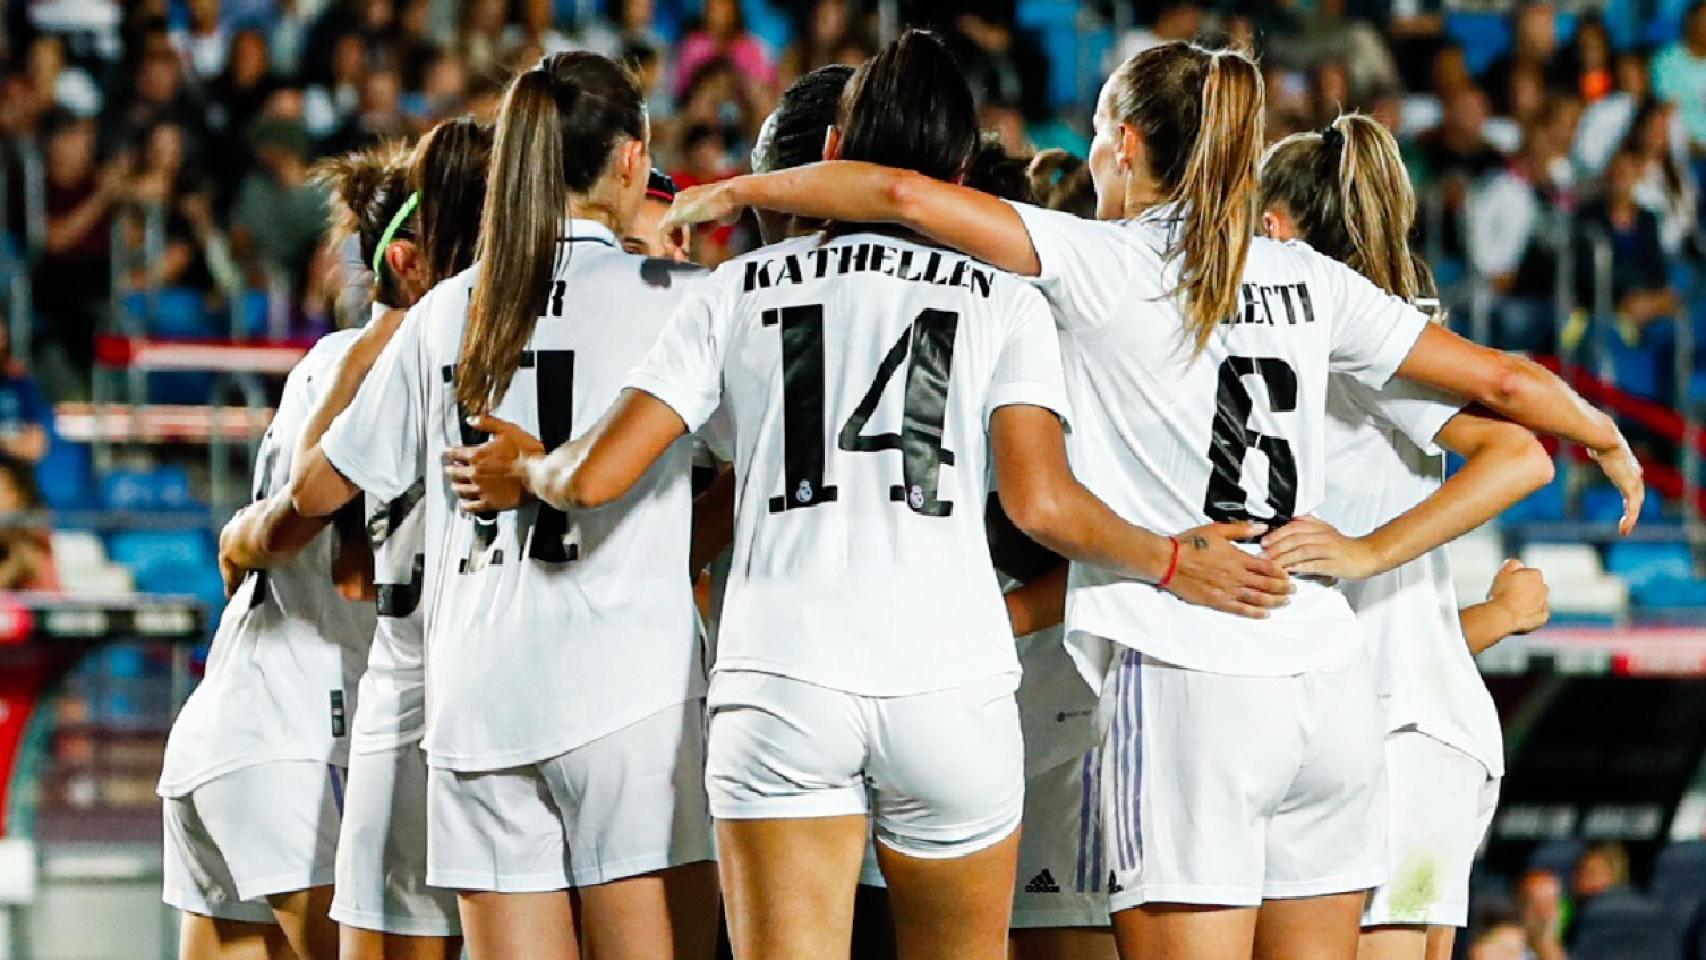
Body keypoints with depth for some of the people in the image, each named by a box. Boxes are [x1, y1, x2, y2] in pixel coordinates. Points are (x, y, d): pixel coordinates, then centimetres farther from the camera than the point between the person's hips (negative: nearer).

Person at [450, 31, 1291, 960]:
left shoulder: (741, 288, 11)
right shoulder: (1001, 300, 9)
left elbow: (596, 476, 7)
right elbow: (1041, 502, -4)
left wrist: (521, 472, 27)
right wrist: (1173, 563, 10)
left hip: (778, 681, 0)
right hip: (952, 676, 0)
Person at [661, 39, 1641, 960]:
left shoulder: (1103, 264, -2)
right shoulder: (1307, 279, 12)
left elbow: (903, 195, -10)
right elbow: (1500, 378, 17)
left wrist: (728, 193, 2)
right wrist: (1609, 439, 35)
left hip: (1185, 684, -5)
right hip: (1330, 683, 5)